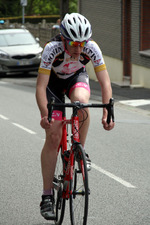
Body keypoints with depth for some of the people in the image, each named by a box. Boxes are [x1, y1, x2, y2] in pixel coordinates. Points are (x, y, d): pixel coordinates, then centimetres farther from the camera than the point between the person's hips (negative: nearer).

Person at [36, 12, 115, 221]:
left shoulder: (92, 48, -31)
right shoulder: (52, 49, -36)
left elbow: (105, 83, -29)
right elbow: (40, 87, -37)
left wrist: (106, 113, -41)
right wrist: (45, 115, -51)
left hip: (77, 77, 1)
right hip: (53, 81, -1)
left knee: (81, 101, -36)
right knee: (53, 137, -9)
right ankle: (47, 195, -1)